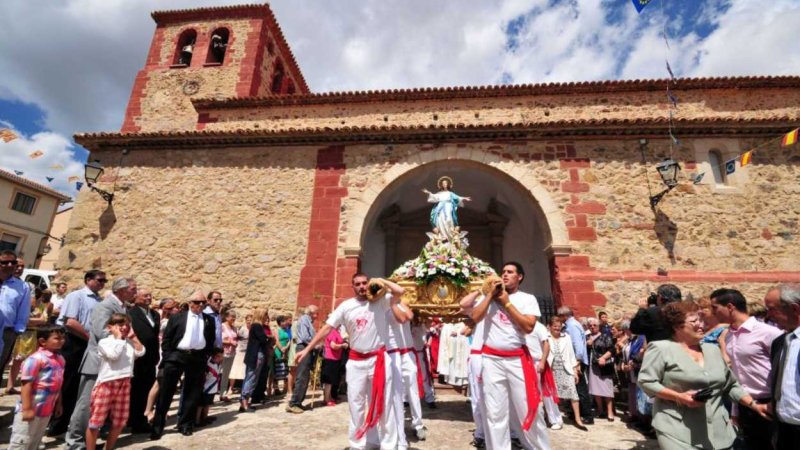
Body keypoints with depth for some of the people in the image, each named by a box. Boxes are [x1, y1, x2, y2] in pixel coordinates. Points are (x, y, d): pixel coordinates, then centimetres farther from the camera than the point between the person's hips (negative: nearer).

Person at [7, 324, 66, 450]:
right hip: (31, 410, -7)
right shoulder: (36, 359, -19)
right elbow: (27, 384, -21)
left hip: (46, 411, 7)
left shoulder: (60, 359, 5)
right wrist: (26, 409, -23)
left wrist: (58, 404, 17)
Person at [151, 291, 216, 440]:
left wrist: (206, 358, 3)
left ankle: (185, 424, 24)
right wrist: (167, 357, -5)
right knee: (166, 392, 4)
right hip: (176, 356, -1)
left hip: (198, 359, 2)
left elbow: (211, 341, 10)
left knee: (193, 394, 9)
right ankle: (157, 426, 19)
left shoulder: (209, 320, 8)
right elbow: (166, 339, 3)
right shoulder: (177, 317, 4)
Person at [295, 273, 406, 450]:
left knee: (384, 402, 8)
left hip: (379, 359, -2)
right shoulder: (346, 306, -2)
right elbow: (327, 328, -2)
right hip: (356, 361, 2)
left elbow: (400, 291, -22)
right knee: (356, 403, 12)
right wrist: (307, 349, -4)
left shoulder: (380, 300, -7)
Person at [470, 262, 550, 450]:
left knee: (528, 409, 8)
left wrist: (507, 302, -9)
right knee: (495, 412, 9)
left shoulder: (528, 299, 3)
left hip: (518, 359, -1)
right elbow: (475, 317, -7)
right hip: (492, 359, 1)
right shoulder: (489, 296, 6)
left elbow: (528, 326, -11)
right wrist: (491, 294, -8)